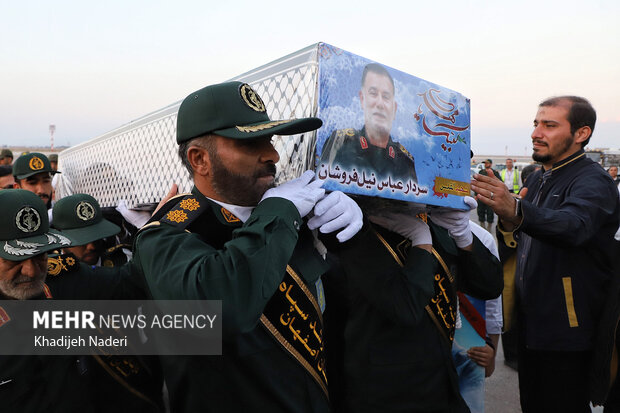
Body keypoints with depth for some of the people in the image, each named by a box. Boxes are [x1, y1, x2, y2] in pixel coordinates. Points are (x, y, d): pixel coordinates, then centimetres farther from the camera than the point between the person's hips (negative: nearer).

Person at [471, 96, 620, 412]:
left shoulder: (592, 181, -14)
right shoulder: (538, 178, 13)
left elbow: (574, 225, -39)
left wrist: (516, 212, -56)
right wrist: (508, 230, 1)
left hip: (567, 334, -8)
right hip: (530, 326, 8)